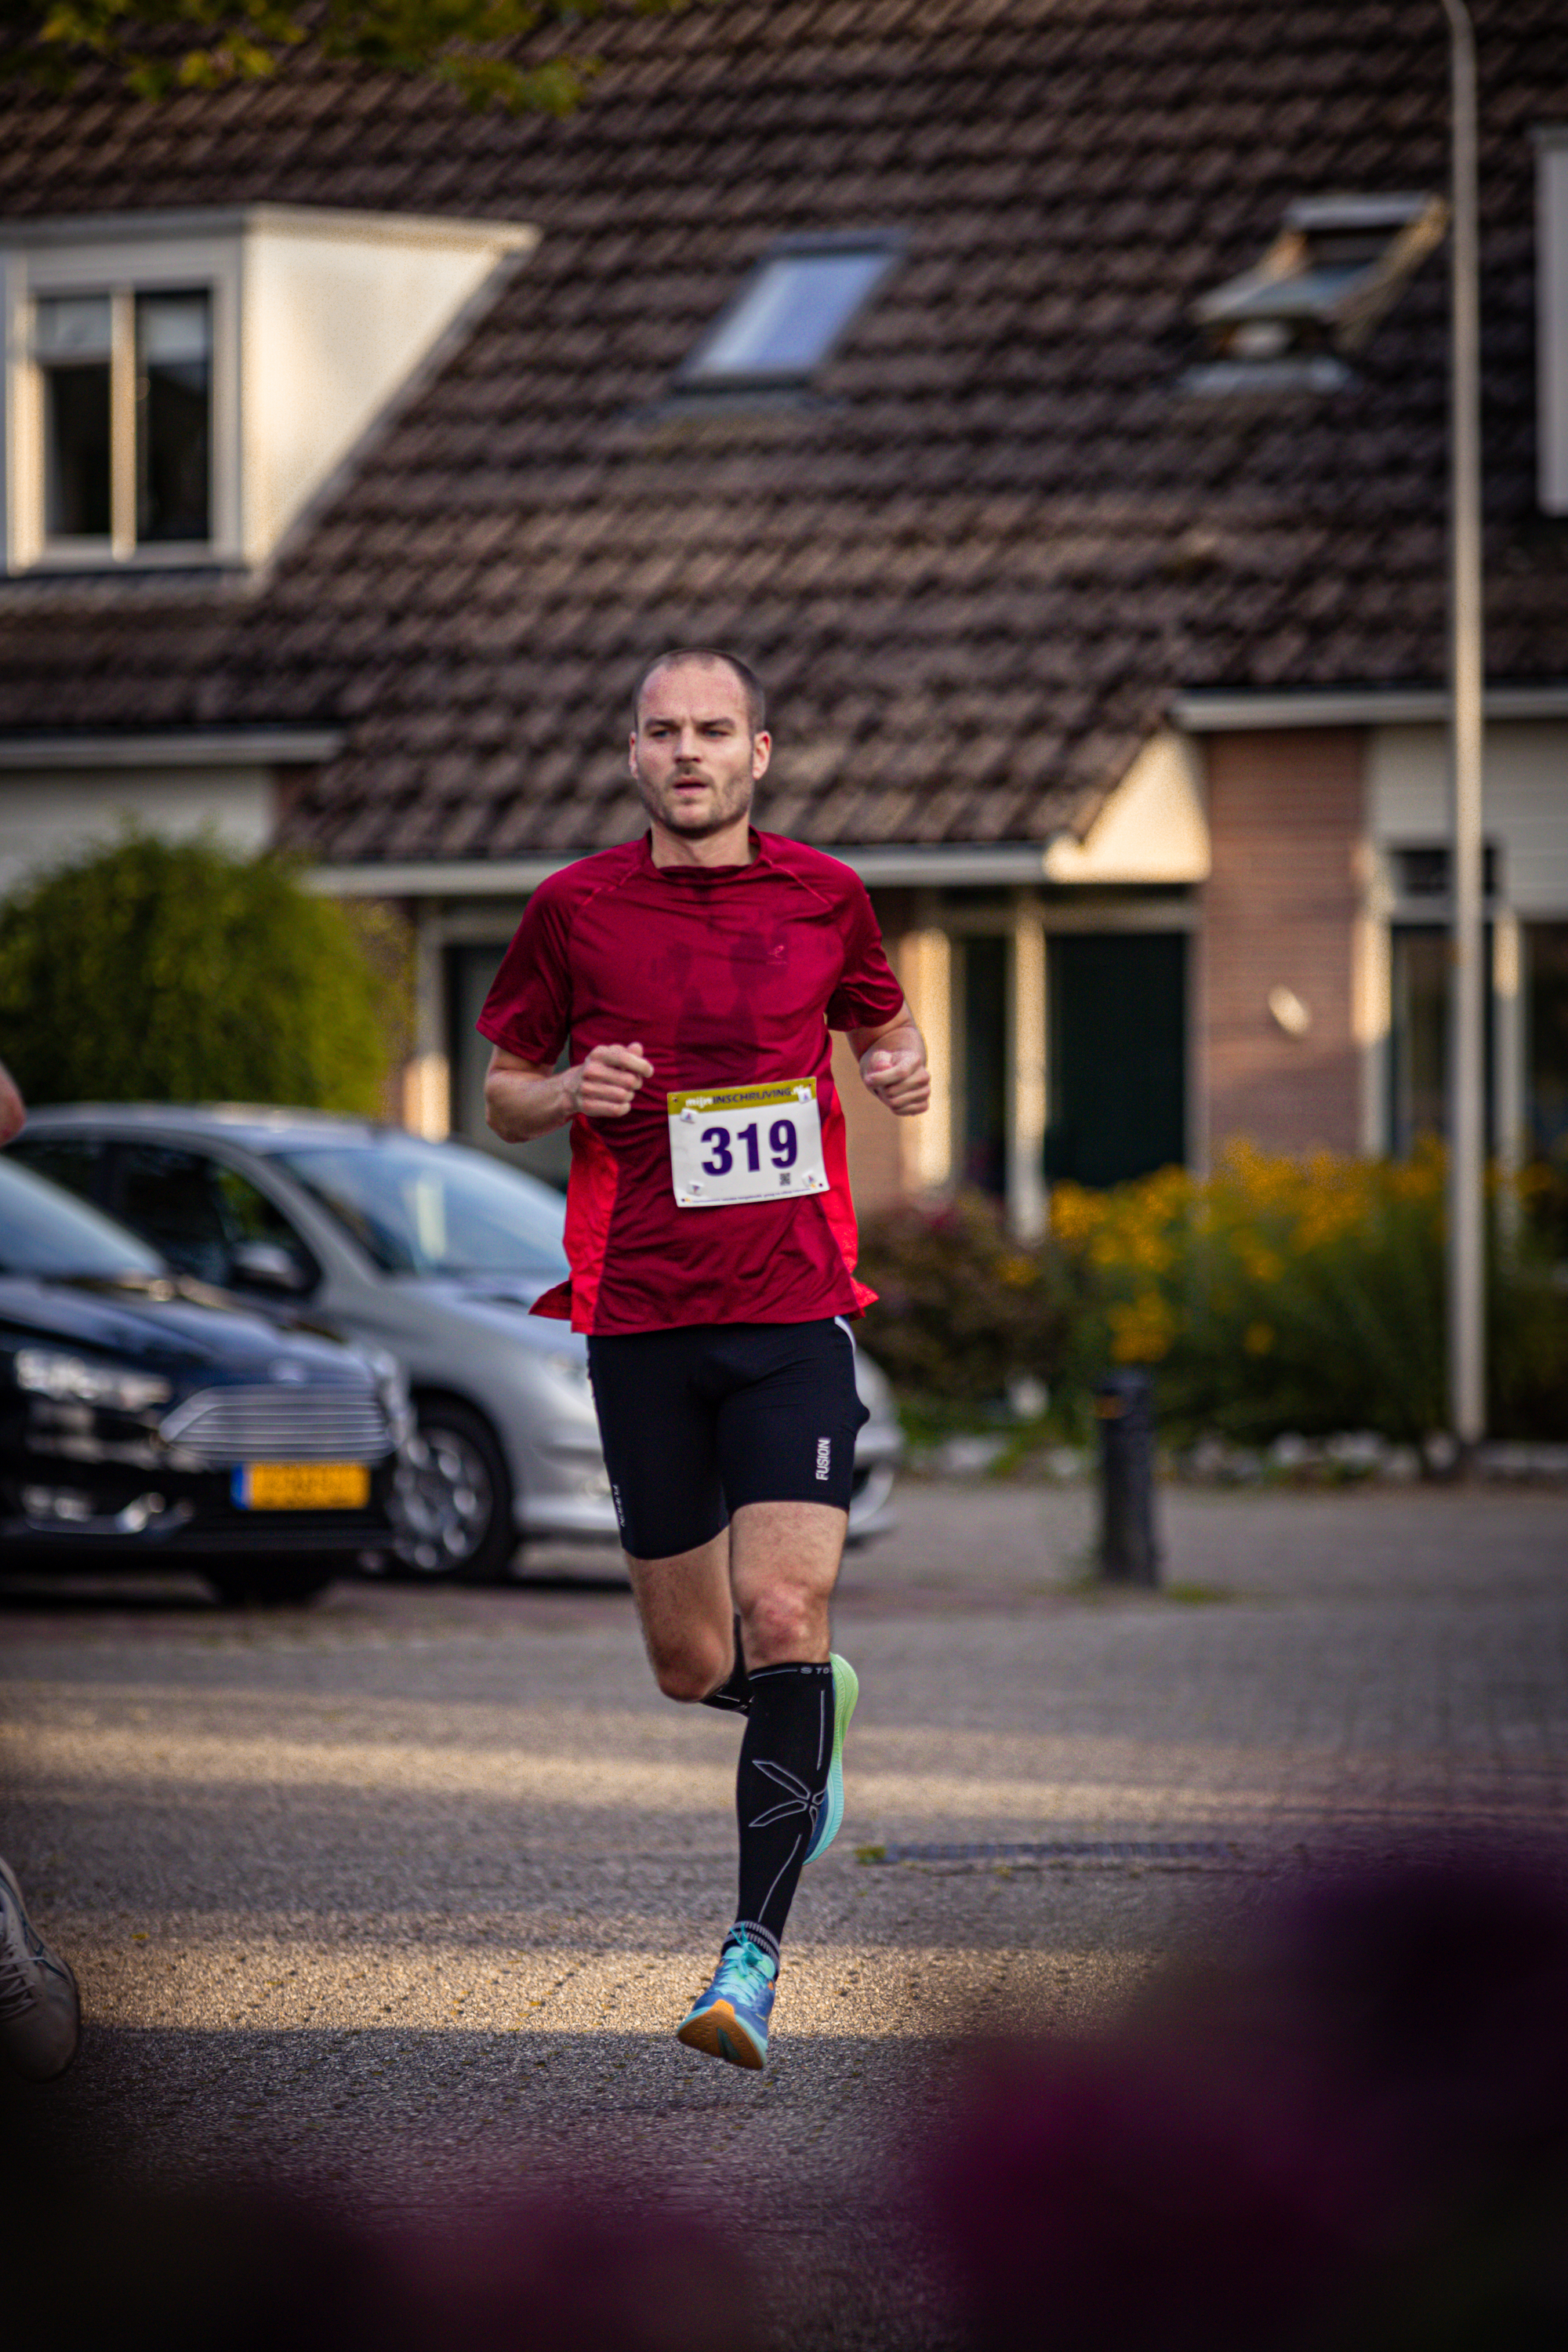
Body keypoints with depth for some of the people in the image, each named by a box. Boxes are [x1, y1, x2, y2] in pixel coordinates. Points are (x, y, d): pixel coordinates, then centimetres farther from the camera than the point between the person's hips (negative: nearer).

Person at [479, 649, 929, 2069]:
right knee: (691, 1664, 6)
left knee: (784, 1619, -16)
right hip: (642, 1316, 1)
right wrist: (568, 1093, -9)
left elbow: (880, 1022, 23)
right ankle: (813, 1724, 42)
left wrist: (903, 1071, -1)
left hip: (795, 1313, -1)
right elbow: (504, 1093, 13)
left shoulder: (823, 897, 5)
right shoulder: (576, 910, 4)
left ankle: (755, 1954, -13)